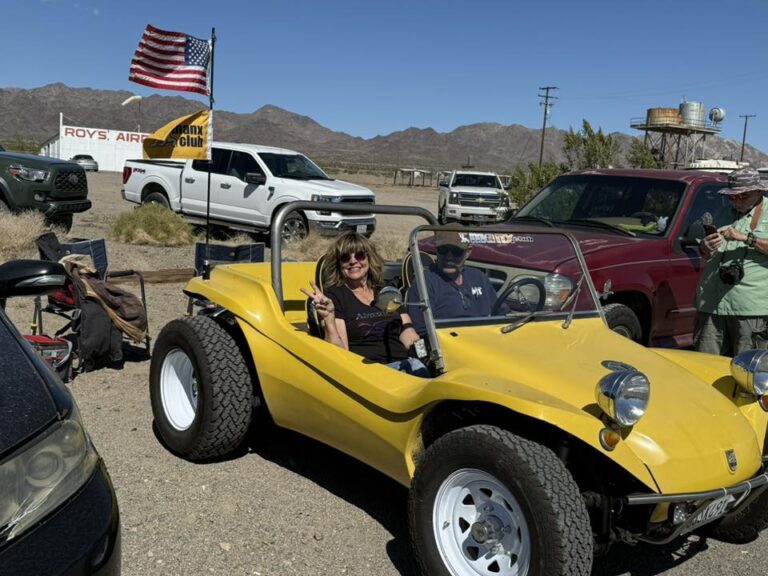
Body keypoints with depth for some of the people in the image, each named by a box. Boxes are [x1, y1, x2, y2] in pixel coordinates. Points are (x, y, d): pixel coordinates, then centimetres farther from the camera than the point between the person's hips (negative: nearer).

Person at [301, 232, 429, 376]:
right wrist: (328, 319, -19)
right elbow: (340, 352, -3)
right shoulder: (333, 296, 6)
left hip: (404, 363, 5)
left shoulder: (388, 293, 22)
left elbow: (409, 337, 16)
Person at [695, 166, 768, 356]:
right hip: (711, 302, 4)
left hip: (750, 306, -4)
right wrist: (704, 248, 2)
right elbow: (706, 256, 24)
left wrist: (745, 237, -17)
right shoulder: (725, 213, 18)